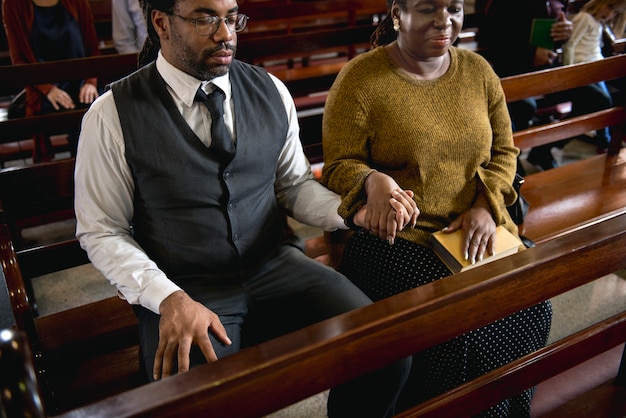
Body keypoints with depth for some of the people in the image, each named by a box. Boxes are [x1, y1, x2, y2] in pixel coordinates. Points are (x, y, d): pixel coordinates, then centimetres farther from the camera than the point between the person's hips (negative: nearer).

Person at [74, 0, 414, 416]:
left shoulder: (270, 90, 3)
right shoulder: (112, 115, -7)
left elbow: (295, 184, 10)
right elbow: (102, 232, -3)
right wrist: (169, 299, -17)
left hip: (276, 266, 3)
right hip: (184, 290, -2)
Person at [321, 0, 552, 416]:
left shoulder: (478, 70, 9)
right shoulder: (360, 79, -6)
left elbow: (503, 151, 12)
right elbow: (339, 165, -6)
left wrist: (486, 205, -5)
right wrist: (373, 180, -28)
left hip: (474, 227, 5)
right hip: (397, 233, -4)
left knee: (532, 307, -12)